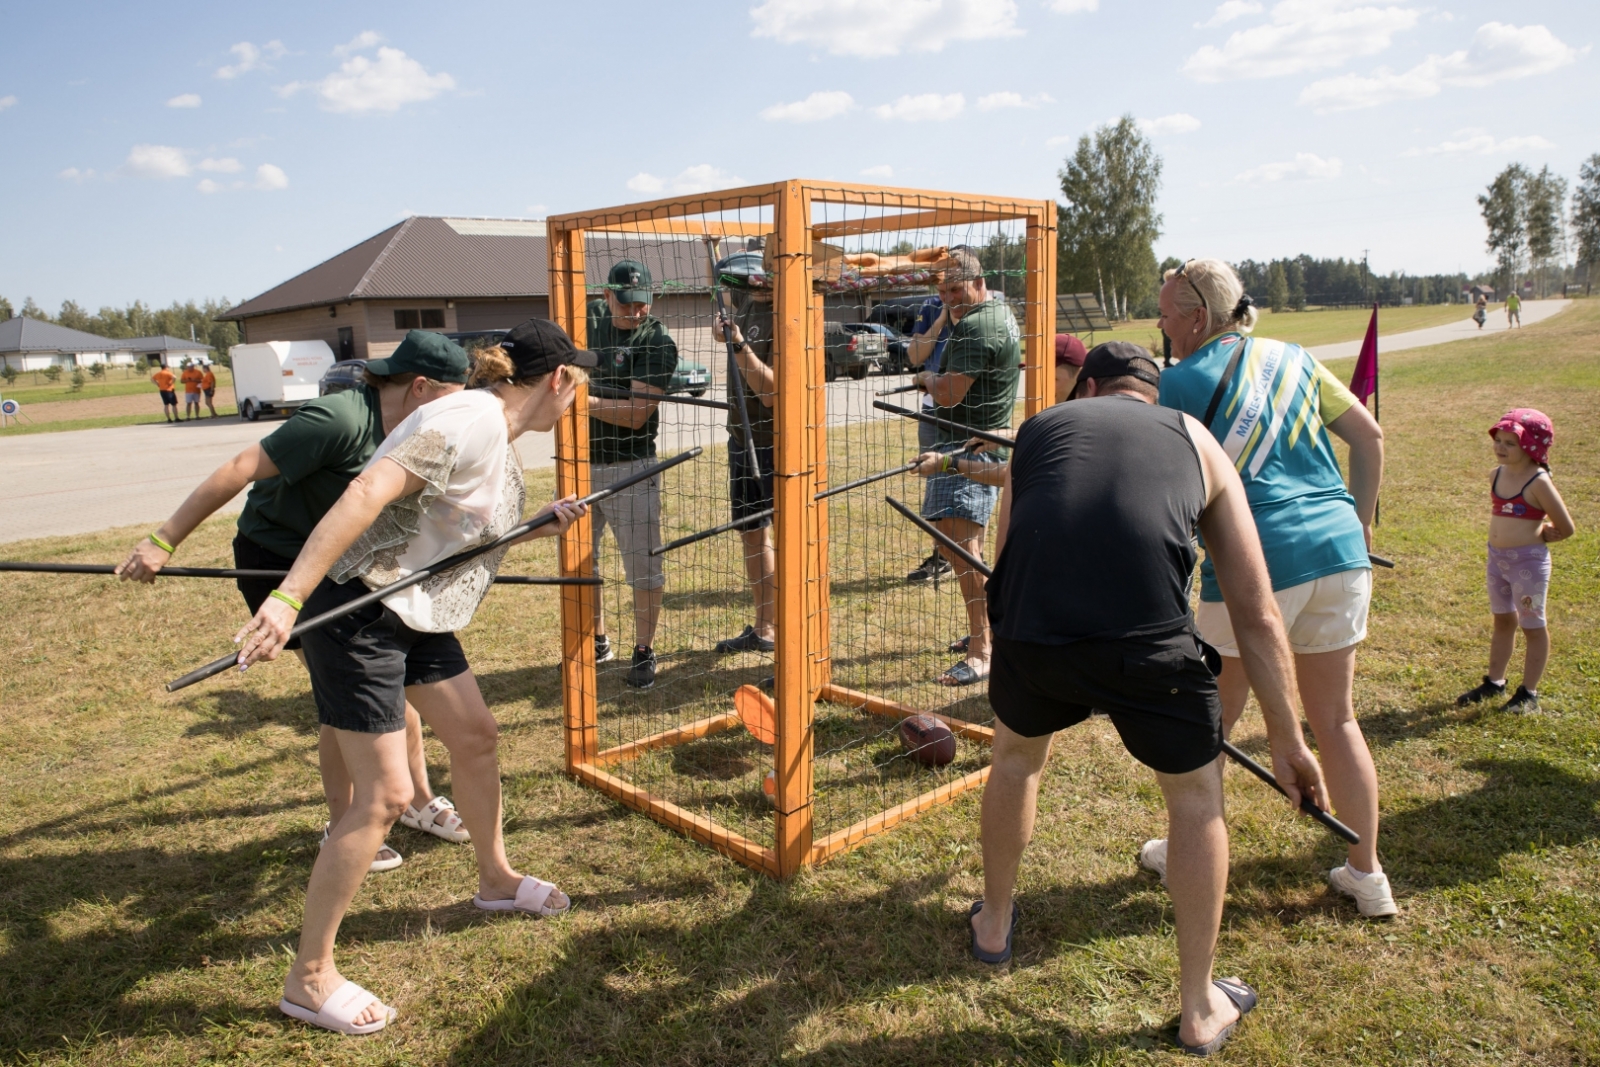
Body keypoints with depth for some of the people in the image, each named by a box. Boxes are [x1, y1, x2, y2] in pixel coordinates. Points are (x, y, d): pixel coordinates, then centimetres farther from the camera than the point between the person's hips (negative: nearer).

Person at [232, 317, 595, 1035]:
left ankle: (496, 880, 42)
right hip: (356, 608, -10)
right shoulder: (470, 419, -20)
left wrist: (541, 526, 9)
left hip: (414, 612, 10)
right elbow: (368, 493, -31)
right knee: (386, 793, -7)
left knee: (475, 735, 19)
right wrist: (288, 599, -36)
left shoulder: (498, 436, 11)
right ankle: (309, 979, 10)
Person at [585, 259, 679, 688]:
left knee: (643, 565, 1)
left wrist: (584, 401, -30)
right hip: (580, 463, 6)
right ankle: (598, 644, 33)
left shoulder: (659, 343, -12)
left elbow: (635, 416, -19)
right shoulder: (591, 317, 5)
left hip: (630, 469, -5)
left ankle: (643, 652, 17)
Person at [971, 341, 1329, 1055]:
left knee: (1016, 754, 33)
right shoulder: (1197, 442, 24)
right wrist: (1287, 740, 27)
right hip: (1147, 641, -1)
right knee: (1196, 792, 26)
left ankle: (994, 924, 53)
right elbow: (1256, 614, 20)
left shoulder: (1037, 429, 28)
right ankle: (1200, 1010, 38)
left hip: (1030, 628, 2)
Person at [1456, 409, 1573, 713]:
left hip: (1528, 560, -7)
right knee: (1503, 621, 18)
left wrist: (1537, 537, 1)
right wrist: (1533, 527, 7)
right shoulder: (1496, 475, 3)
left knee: (1533, 626, 6)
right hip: (1497, 557, 7)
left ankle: (1529, 693, 15)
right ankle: (1494, 683, 30)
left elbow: (1566, 528, -11)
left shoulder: (1539, 483, -16)